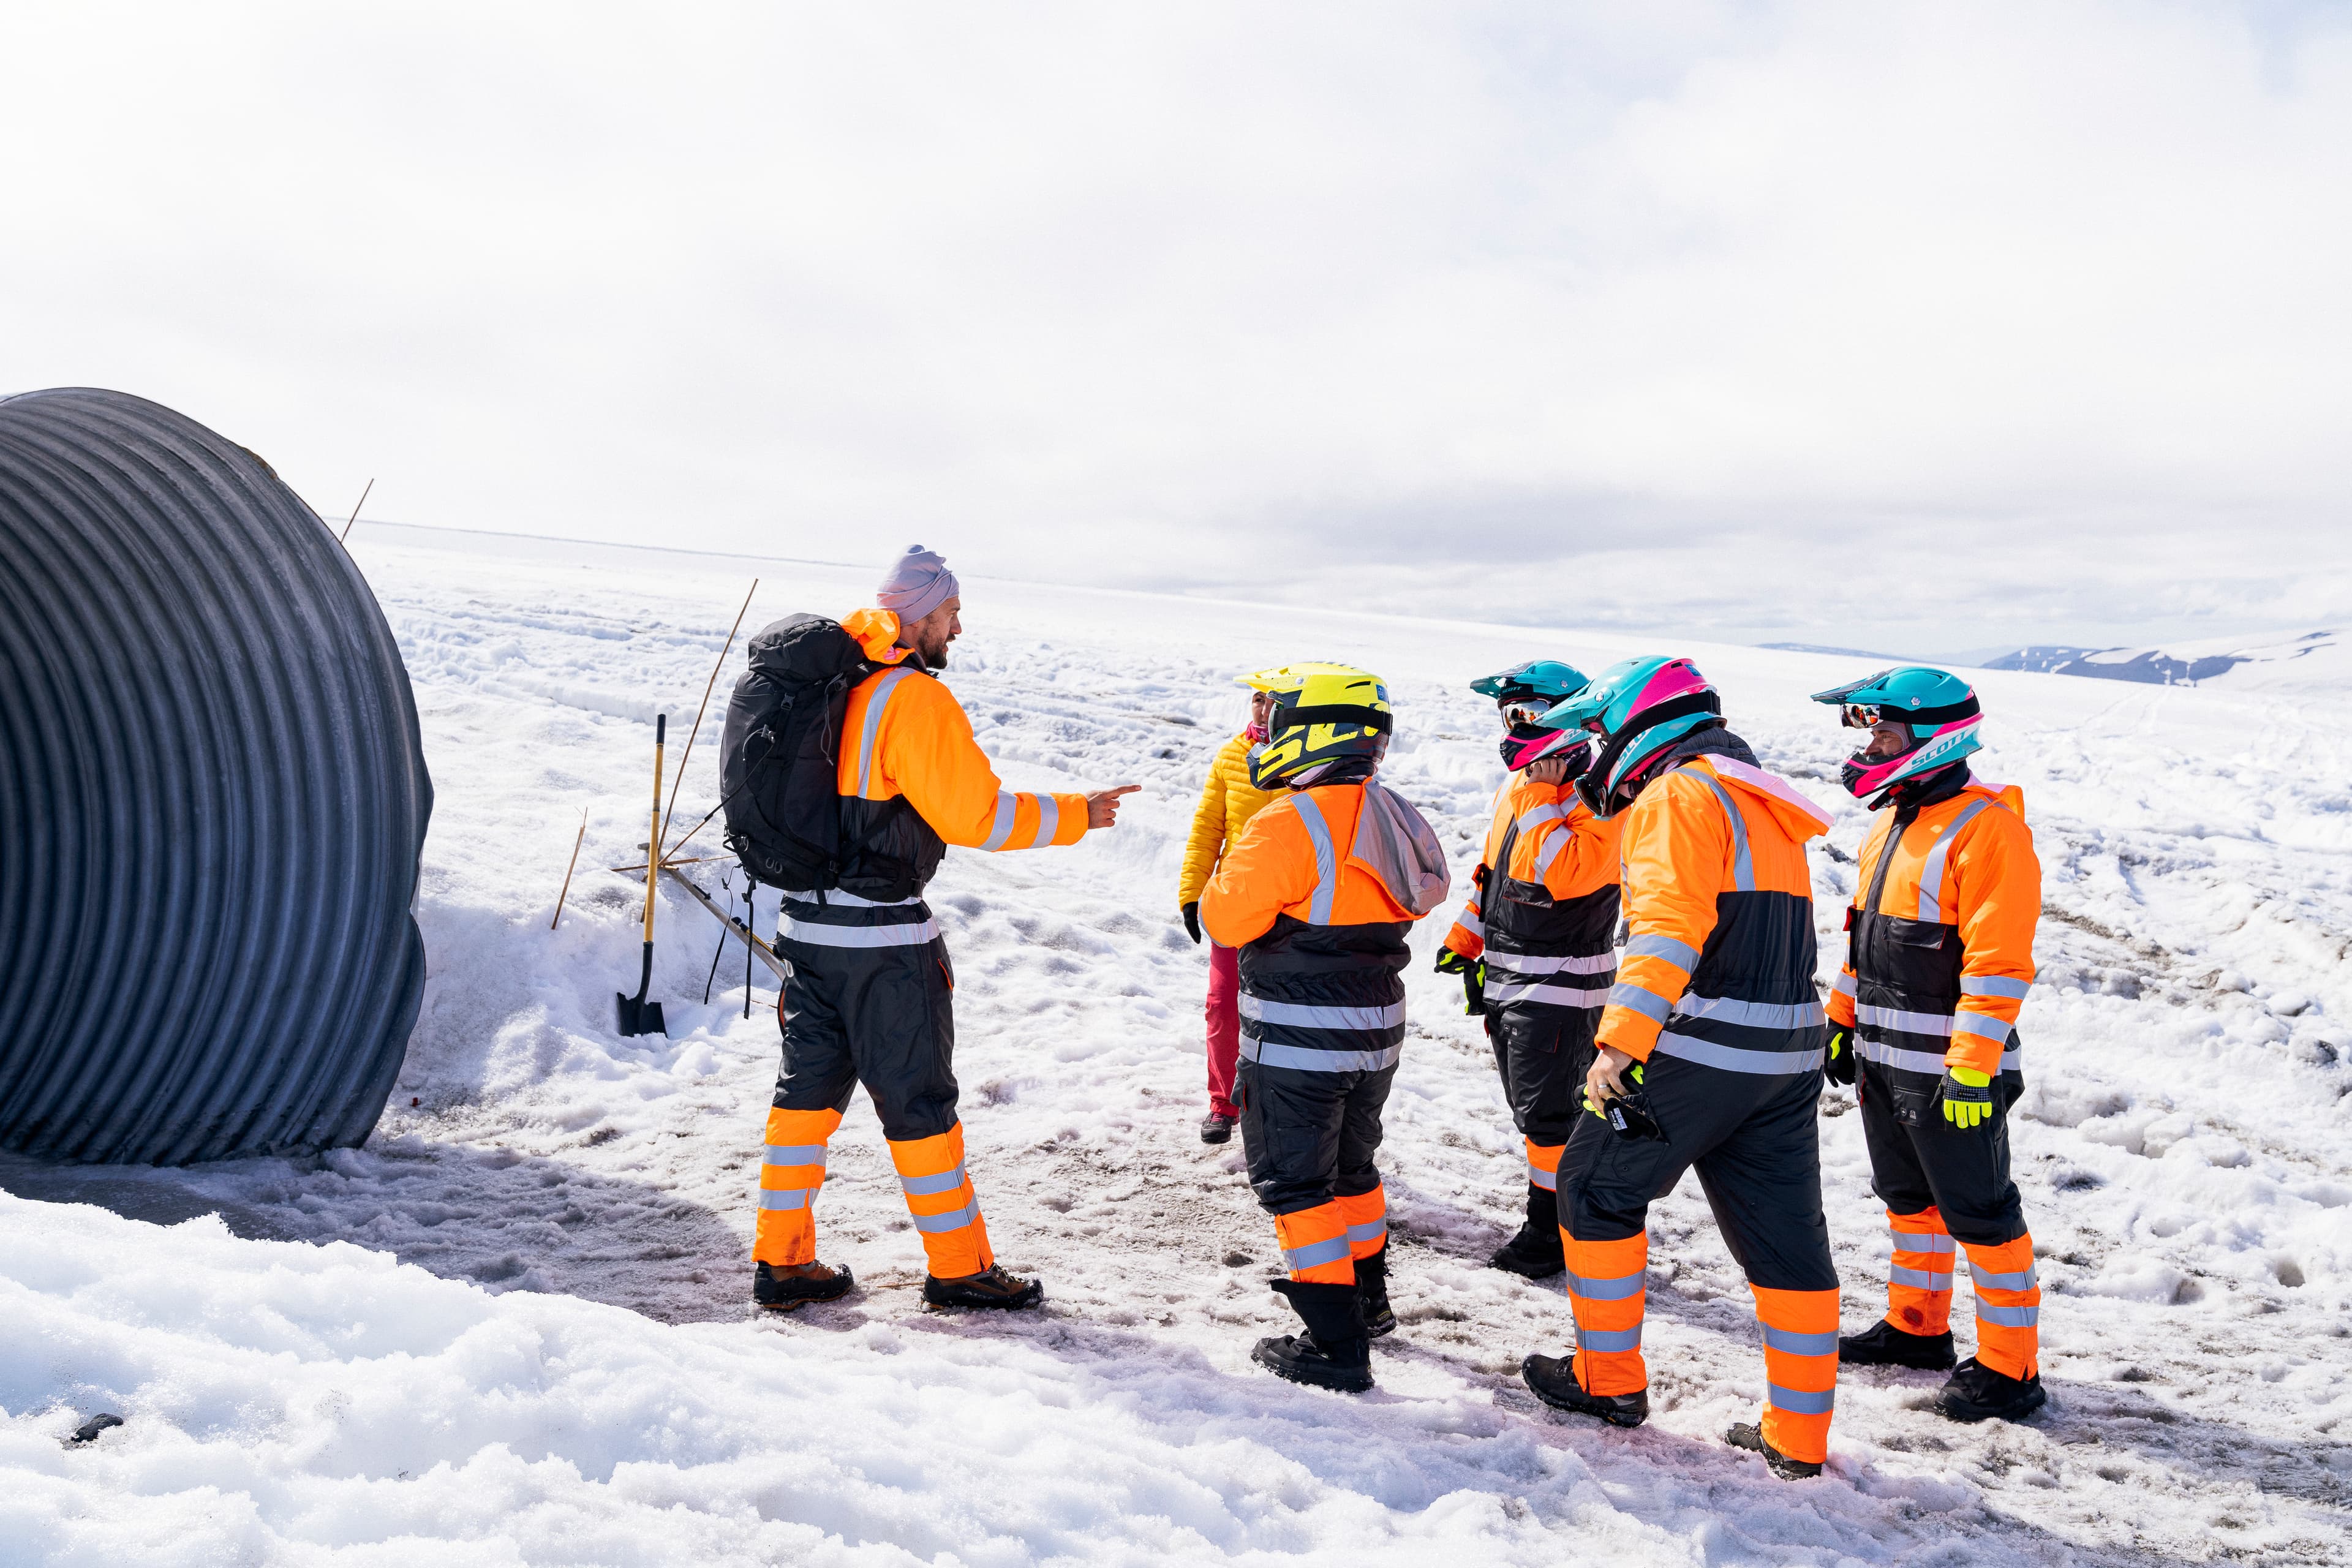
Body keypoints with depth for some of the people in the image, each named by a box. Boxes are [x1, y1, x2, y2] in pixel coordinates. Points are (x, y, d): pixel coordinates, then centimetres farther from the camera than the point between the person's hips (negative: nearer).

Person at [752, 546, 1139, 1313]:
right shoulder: (915, 700, -16)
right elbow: (977, 814, -17)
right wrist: (1078, 815, -7)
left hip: (809, 925, 8)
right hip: (885, 938, -8)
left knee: (811, 1085, 13)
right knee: (918, 1098, 3)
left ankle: (781, 1260, 18)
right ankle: (958, 1265, 14)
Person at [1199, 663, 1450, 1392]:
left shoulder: (1290, 825, -22)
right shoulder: (1389, 818, 5)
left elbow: (1227, 919, -20)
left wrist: (1230, 870, 2)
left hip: (1298, 1041, -8)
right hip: (1375, 1031, 8)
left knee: (1294, 1183, 1)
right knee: (1350, 1167, 25)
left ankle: (1336, 1345, 1)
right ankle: (1368, 1298, 40)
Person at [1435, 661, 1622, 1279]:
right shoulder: (1517, 788, 13)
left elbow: (1561, 875, -29)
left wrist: (1543, 799, -23)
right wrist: (1466, 938, 18)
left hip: (1559, 984, -9)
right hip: (1506, 977, 9)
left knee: (1548, 1113, -5)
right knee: (1531, 1108, 15)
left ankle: (1550, 1233, 6)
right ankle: (1573, 1223, 26)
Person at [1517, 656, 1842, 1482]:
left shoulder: (1681, 793, -9)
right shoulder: (1765, 804, 22)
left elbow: (1669, 923, -23)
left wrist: (1621, 1041, -28)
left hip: (1698, 1046, -9)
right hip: (1786, 1055, 9)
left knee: (1597, 1190, 9)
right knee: (1786, 1237, 9)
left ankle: (1609, 1377, 17)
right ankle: (1799, 1434, 14)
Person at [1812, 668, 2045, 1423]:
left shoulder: (1986, 828, -18)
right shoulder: (1892, 820, 12)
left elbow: (1999, 962, -22)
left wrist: (1973, 1069, -24)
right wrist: (1843, 1019, 20)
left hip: (1949, 1069, -9)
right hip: (1883, 1059, 9)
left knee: (1979, 1213, -2)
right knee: (1909, 1198, 20)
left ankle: (2010, 1367, 8)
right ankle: (1917, 1327, 35)